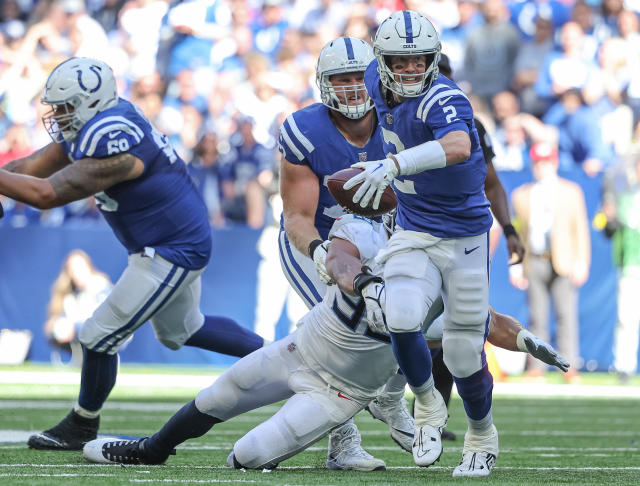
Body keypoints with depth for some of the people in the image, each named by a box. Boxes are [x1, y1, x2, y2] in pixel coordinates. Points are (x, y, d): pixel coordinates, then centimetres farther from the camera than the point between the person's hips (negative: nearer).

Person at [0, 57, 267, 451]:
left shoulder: (113, 146, -31)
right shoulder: (94, 126, -2)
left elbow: (47, 194, -37)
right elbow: (33, 167, -2)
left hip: (172, 254, -10)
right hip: (185, 240, 10)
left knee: (99, 337, -1)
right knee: (181, 330, 30)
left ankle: (82, 429, 18)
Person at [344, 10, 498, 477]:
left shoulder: (443, 99, -26)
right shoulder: (377, 81, -4)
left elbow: (458, 146, -49)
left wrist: (394, 165, -62)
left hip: (465, 234, -4)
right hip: (413, 234, 4)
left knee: (464, 356, 2)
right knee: (402, 319, -25)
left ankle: (482, 438, 33)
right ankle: (428, 408, 3)